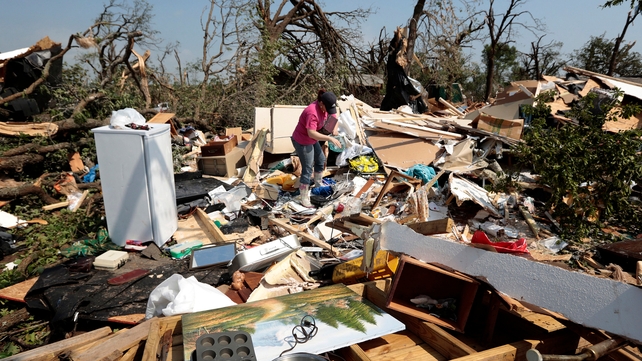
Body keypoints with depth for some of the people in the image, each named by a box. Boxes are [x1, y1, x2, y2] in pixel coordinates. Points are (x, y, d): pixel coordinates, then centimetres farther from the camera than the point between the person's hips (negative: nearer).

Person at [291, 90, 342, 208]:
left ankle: (318, 184, 45)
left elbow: (333, 117, 9)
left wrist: (334, 128, -12)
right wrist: (329, 138, -45)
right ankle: (304, 198, 3)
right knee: (307, 169, -6)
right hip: (302, 142, -10)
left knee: (321, 160, 23)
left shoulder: (325, 106, -7)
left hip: (312, 140, 10)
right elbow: (311, 133, -43)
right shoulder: (312, 112, -35)